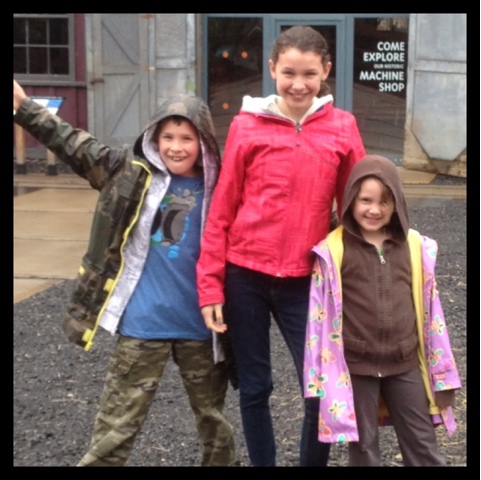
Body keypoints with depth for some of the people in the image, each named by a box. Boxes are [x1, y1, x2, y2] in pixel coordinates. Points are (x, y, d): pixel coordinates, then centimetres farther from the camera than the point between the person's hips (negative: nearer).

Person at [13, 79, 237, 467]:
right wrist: (23, 105, -9)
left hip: (199, 325, 2)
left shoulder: (215, 190, 0)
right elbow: (75, 146, -4)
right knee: (116, 425, 5)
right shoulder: (132, 173, -3)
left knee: (213, 419, 19)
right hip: (142, 324, -1)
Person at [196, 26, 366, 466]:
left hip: (305, 281, 0)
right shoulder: (247, 126, -3)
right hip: (245, 276, 0)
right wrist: (210, 286, -3)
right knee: (254, 388, 11)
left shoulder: (342, 128, -1)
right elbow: (221, 210, 0)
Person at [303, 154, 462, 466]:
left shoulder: (415, 246, 0)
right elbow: (321, 315, -6)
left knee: (423, 446, 12)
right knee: (363, 447, 13)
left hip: (405, 363, 3)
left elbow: (429, 309, 6)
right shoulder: (333, 250, -9)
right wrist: (324, 374, -7)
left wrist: (441, 369, 7)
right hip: (355, 365, -2)